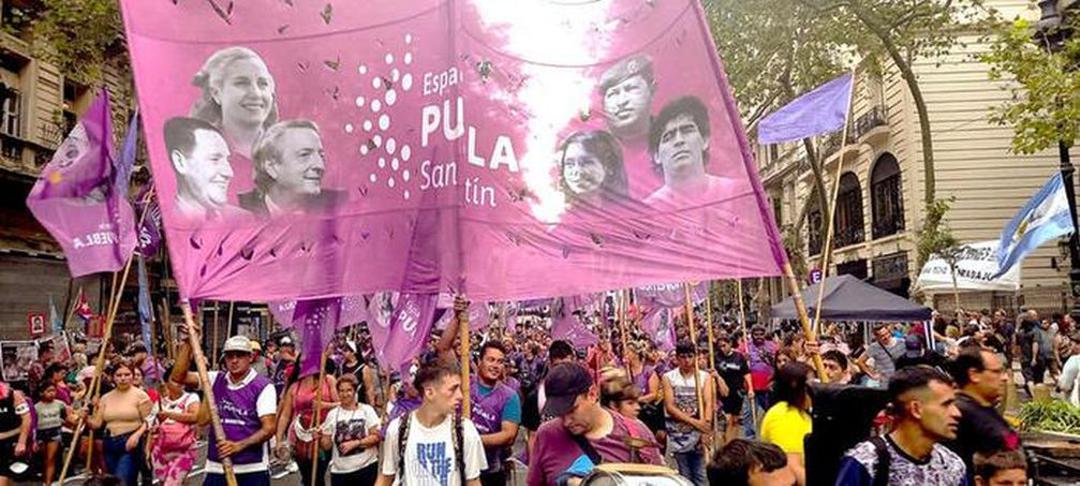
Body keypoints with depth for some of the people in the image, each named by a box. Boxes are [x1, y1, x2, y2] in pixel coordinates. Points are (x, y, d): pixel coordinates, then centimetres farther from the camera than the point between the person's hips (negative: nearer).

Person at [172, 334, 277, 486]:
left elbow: (269, 427, -12)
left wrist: (238, 445, -24)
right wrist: (187, 343, -7)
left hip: (253, 469, -4)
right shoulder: (216, 380, 8)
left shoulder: (263, 386, -8)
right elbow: (178, 376, 0)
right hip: (217, 467, 4)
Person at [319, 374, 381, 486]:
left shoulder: (366, 410, -3)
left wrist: (355, 443, -16)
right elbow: (327, 444, 4)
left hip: (366, 467, -2)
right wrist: (319, 438, -16)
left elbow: (376, 436, -9)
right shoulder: (332, 414, 4)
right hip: (339, 470, 2)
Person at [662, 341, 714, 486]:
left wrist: (706, 426, -25)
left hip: (699, 432, 0)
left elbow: (709, 403, -8)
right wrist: (694, 421, -18)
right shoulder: (668, 377, 0)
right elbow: (669, 407, -7)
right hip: (679, 433, 0)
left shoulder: (704, 376, 4)